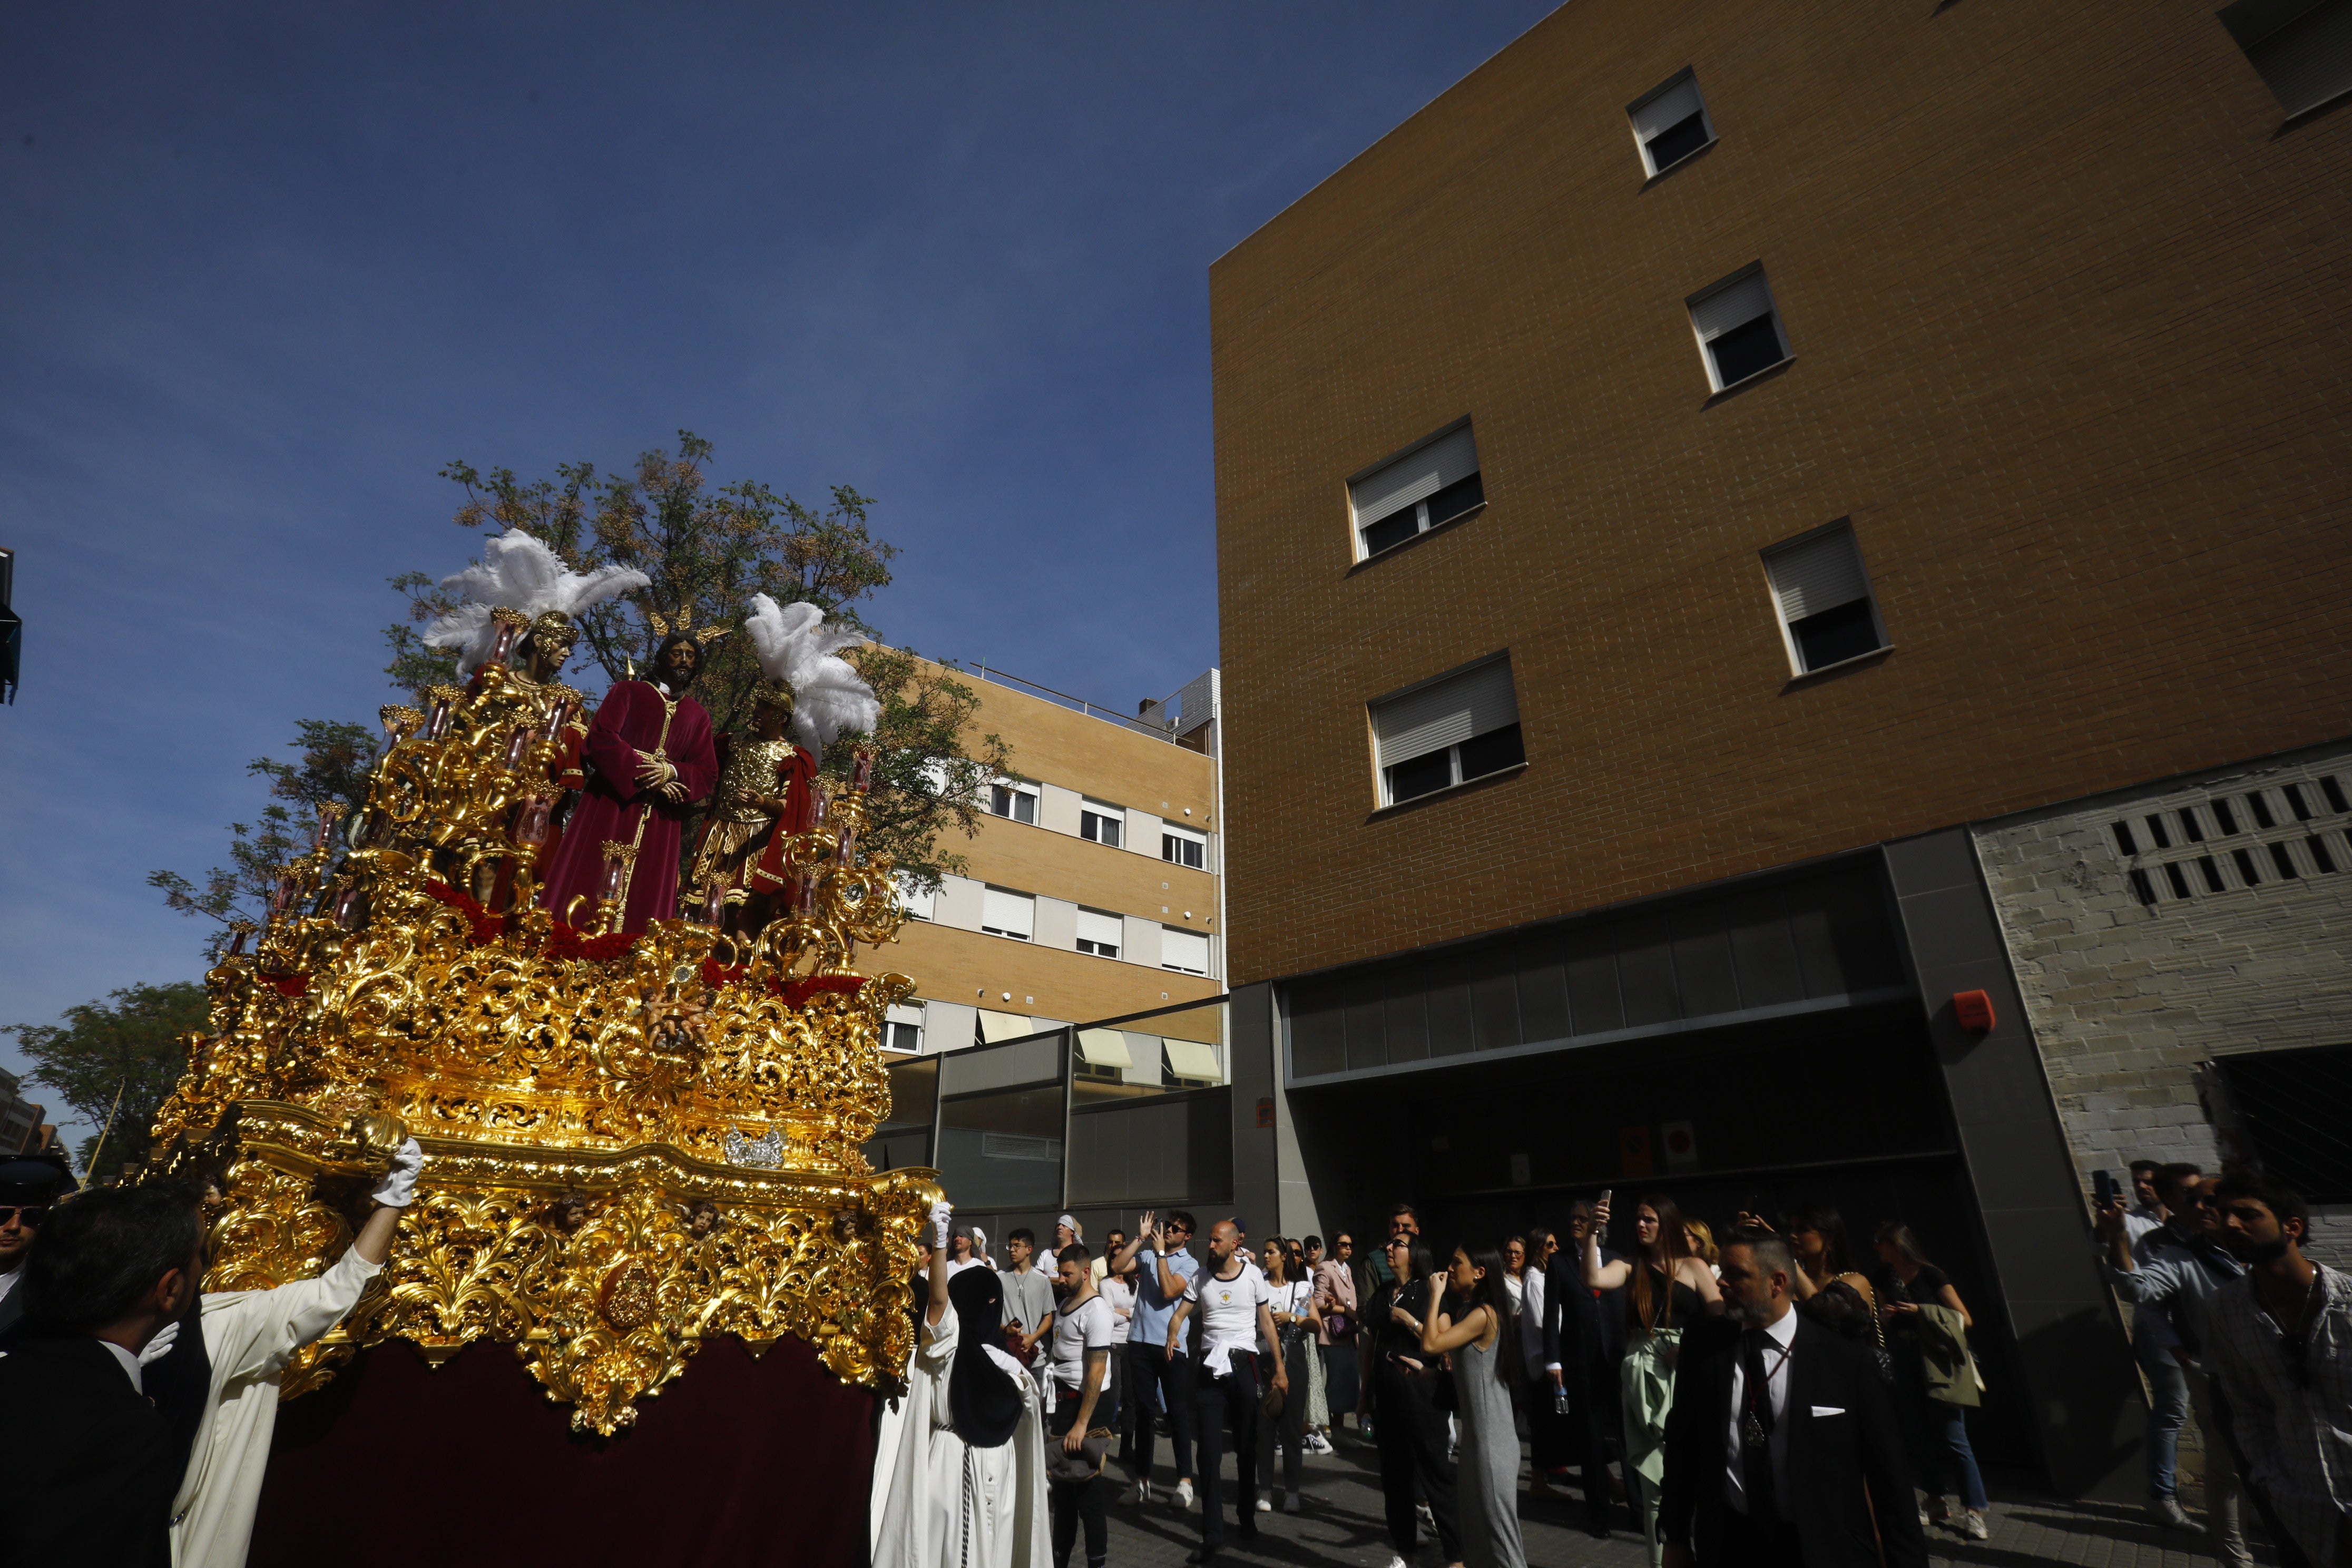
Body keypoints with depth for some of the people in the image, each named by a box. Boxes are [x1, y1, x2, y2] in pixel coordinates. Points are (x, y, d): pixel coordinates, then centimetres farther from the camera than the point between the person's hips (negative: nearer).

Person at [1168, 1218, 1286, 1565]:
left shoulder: (1253, 1275, -1)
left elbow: (1266, 1322, 3)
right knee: (1210, 1451, 0)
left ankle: (1247, 1519, 30)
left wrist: (1280, 1368, 2)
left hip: (1243, 1364, -1)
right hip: (1208, 1367, 1)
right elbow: (1179, 1315, 1)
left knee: (1247, 1448, 11)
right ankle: (1213, 1536, 6)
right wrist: (1172, 1337, -21)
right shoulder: (1200, 1278, 4)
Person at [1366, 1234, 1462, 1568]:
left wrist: (1408, 1320, -18)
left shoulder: (1428, 1292, -7)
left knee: (1435, 1471, -1)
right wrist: (1365, 1392, 15)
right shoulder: (1380, 1295, 9)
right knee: (1394, 1473, 13)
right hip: (1386, 1393, 6)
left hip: (1420, 1392, -6)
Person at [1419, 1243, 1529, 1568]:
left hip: (1490, 1431, -9)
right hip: (1475, 1428, 9)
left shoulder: (1483, 1314, -20)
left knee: (1495, 1514, 1)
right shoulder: (1468, 1311, 10)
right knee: (1476, 1513, 18)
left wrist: (1436, 1294, -19)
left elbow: (1431, 1345, -25)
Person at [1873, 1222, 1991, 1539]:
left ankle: (1975, 1511, 5)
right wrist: (1885, 1316, -5)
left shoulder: (1931, 1275, -8)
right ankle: (1937, 1504, 21)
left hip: (1937, 1366, -5)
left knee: (1953, 1440, -5)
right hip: (1904, 1367, 5)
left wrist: (1921, 1311, -18)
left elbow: (1965, 1320, -8)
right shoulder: (1886, 1280, 8)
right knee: (1921, 1439, 10)